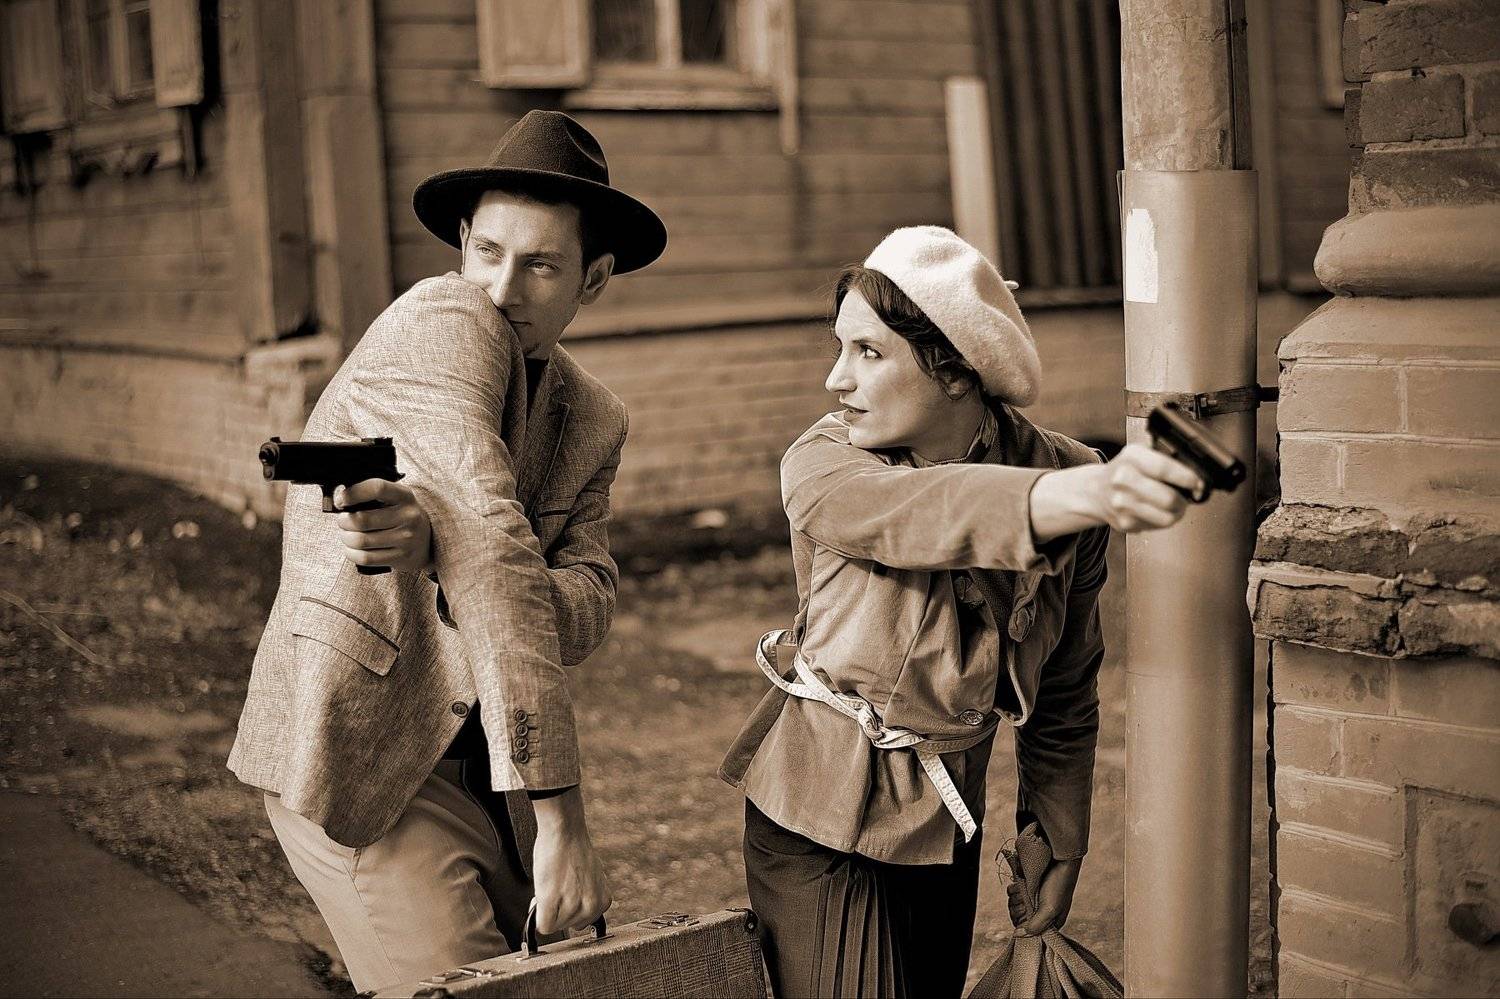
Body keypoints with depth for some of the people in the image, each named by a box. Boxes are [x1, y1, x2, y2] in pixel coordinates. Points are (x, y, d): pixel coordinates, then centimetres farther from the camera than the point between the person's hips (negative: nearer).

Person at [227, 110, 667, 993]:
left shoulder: (594, 422, 8)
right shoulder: (439, 320, -14)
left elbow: (585, 611, -8)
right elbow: (492, 559, -24)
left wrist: (435, 544, -30)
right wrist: (558, 813, -30)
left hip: (487, 771, 7)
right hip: (359, 759, -7)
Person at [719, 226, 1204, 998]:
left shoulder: (1060, 472, -9)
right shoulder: (821, 469, -18)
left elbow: (1064, 692, 1)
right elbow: (924, 512, -42)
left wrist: (1058, 846, 7)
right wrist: (1089, 492, -60)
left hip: (946, 819, 3)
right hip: (818, 814, -3)